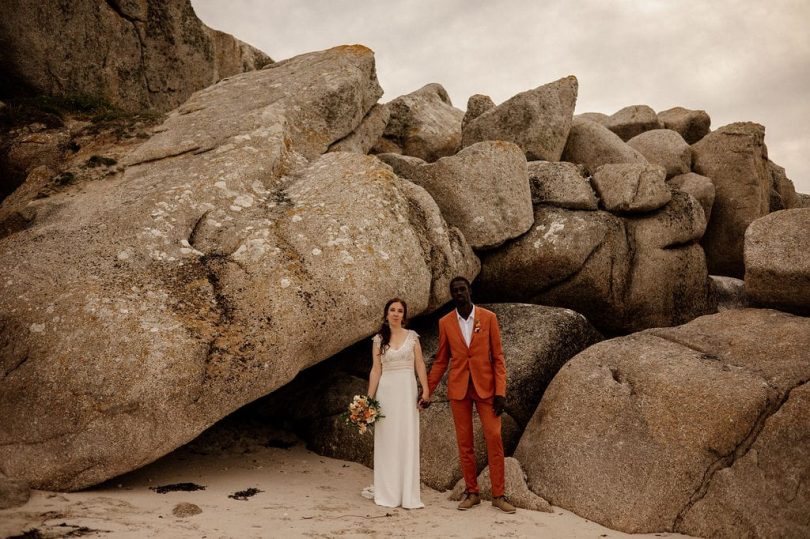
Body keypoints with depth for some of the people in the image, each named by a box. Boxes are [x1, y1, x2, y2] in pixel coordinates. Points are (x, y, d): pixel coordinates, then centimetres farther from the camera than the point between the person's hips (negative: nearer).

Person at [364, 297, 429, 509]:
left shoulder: (412, 336, 6)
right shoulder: (378, 339, 6)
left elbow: (420, 365, 3)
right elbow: (376, 369, 4)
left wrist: (425, 389, -8)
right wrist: (369, 398, -1)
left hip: (407, 390, 0)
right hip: (386, 391, 0)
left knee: (408, 440, -1)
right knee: (387, 441, 3)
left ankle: (408, 494, 5)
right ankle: (387, 493, 12)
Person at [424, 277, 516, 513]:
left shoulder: (488, 317, -1)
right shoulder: (445, 322, 4)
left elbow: (498, 357, -1)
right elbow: (441, 360, 9)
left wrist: (500, 392, -9)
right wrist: (427, 391, 5)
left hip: (485, 387, -1)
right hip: (458, 388, 1)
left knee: (494, 438, -4)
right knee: (464, 442, 5)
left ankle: (498, 495, 6)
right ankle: (472, 492, 16)